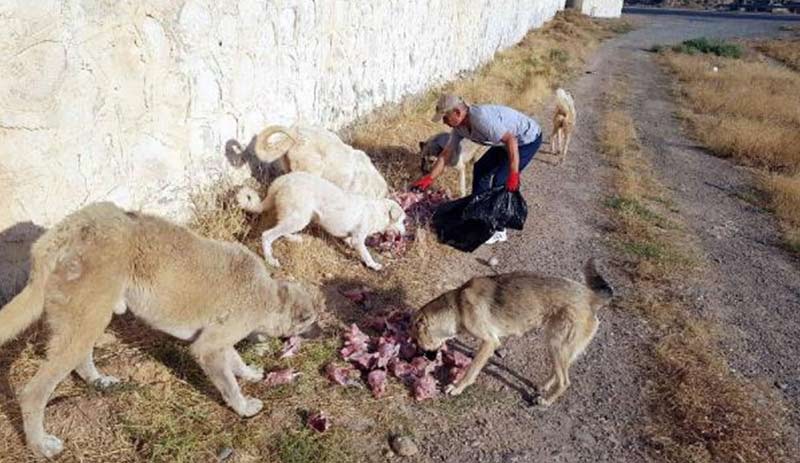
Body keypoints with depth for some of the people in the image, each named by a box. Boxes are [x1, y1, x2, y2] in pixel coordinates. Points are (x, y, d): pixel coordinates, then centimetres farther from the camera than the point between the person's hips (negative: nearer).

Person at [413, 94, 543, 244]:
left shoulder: (481, 118, -34)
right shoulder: (459, 126, -5)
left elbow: (511, 140, -36)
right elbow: (446, 153, 3)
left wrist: (513, 174, -38)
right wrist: (429, 178, 3)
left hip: (528, 138, -9)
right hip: (507, 141, 9)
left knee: (501, 181, -14)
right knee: (480, 169, 10)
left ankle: (498, 231, -2)